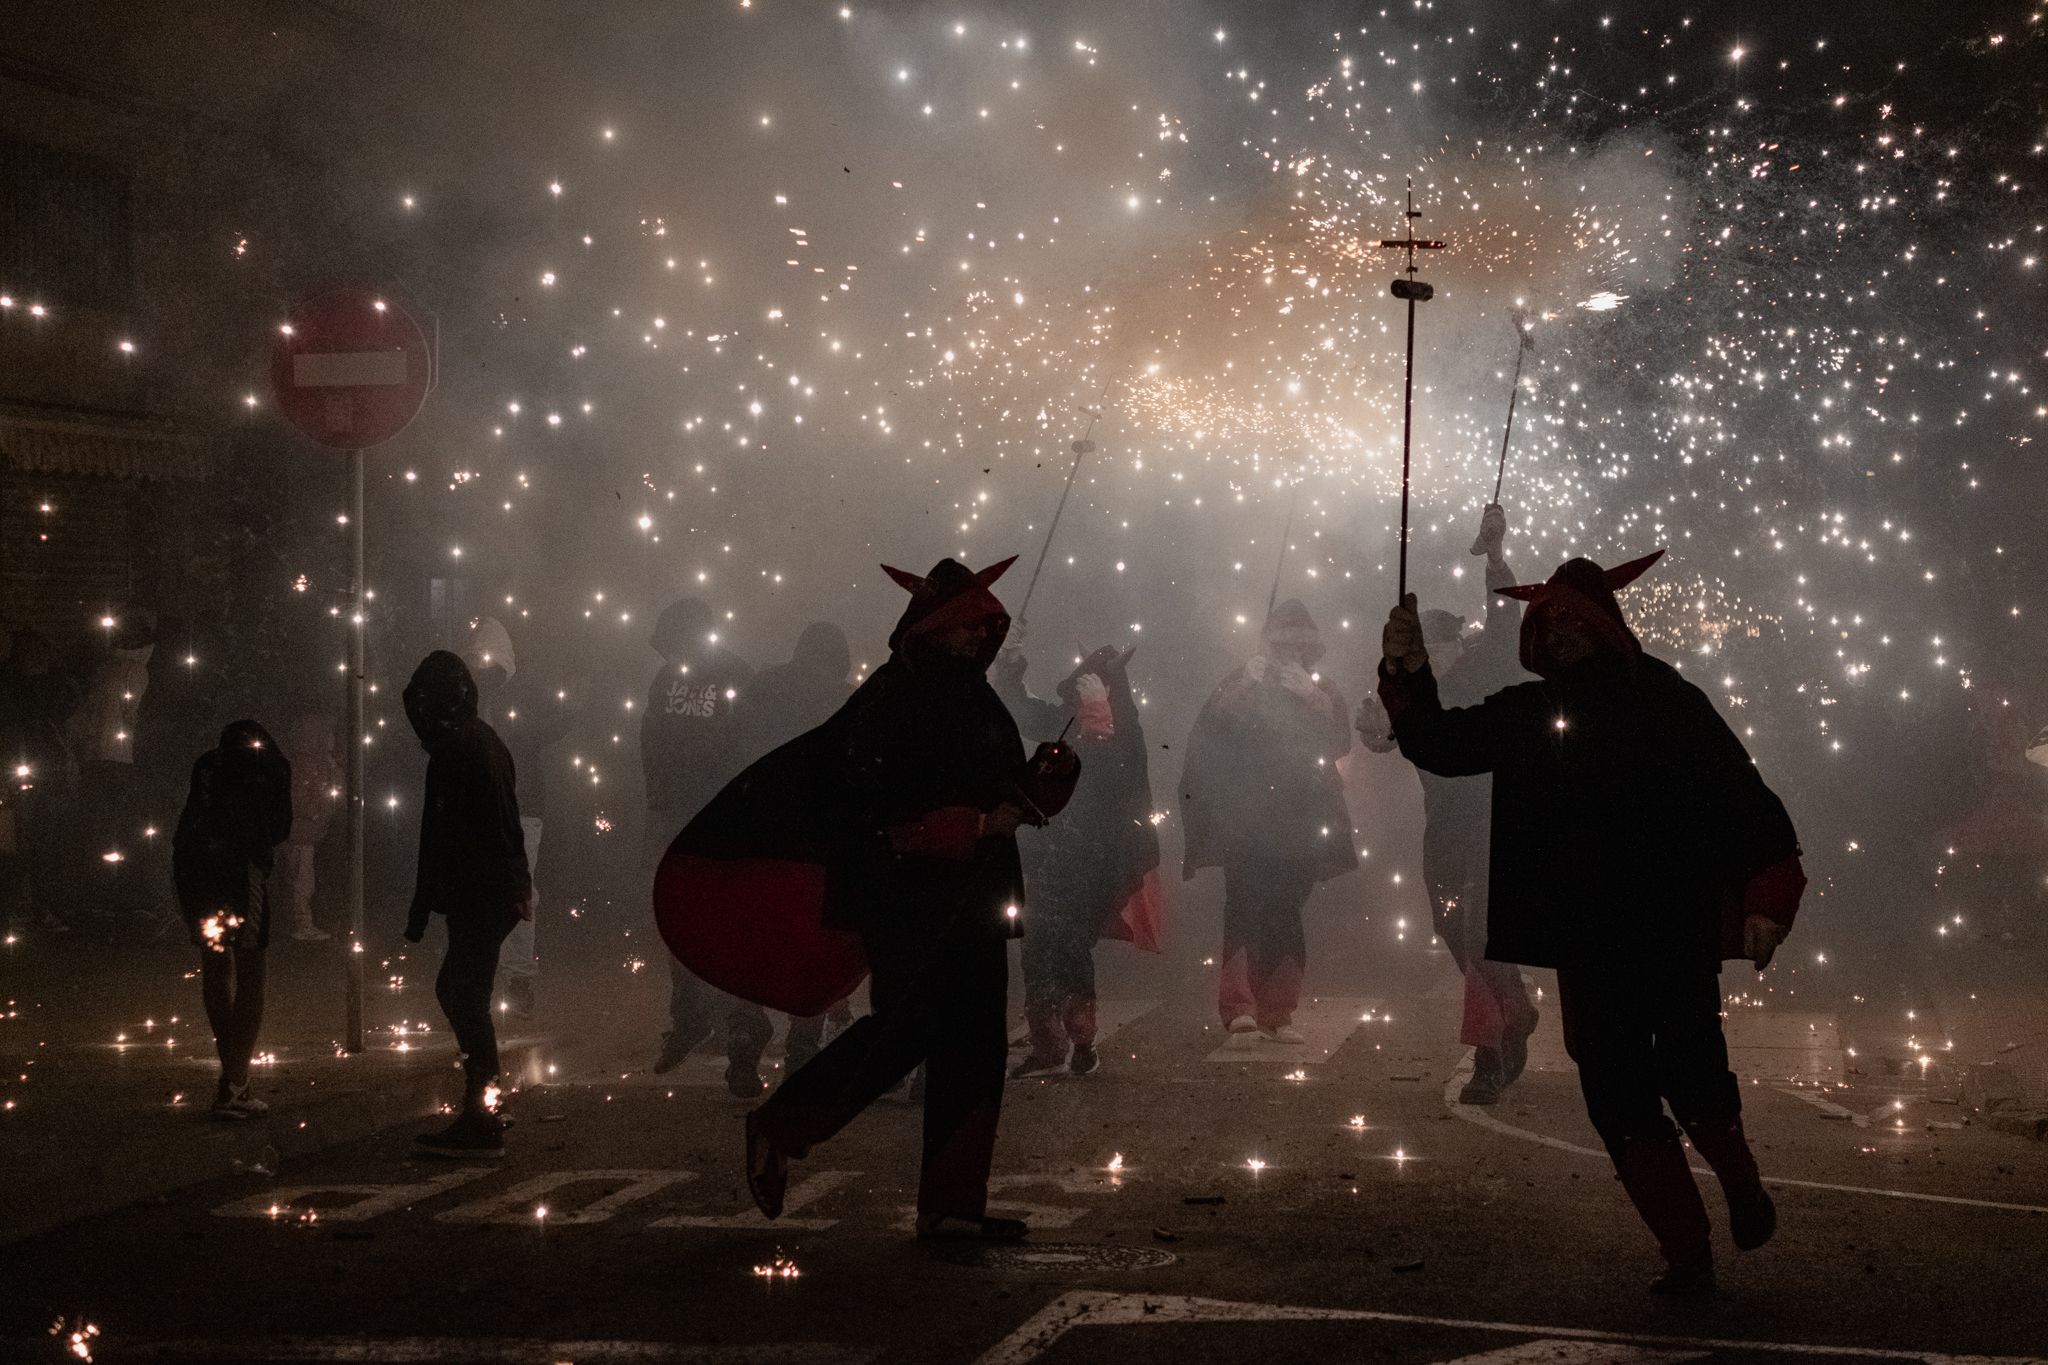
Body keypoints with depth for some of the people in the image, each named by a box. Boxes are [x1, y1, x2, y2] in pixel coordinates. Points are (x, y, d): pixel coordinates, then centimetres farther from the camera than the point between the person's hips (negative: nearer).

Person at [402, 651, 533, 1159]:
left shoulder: (451, 751, -16)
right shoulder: (488, 741, 14)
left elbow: (439, 839, -18)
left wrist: (419, 913, -15)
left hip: (477, 895, -10)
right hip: (505, 886, 10)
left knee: (465, 998, -6)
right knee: (457, 991, 18)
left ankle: (481, 1126, -5)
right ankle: (483, 1106, 23)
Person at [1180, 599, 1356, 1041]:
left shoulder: (1323, 692, 16)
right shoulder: (1240, 684, 9)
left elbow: (1340, 743, 0)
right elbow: (1212, 730, -6)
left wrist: (1313, 699, -11)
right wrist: (1245, 686, -15)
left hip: (1299, 825, 2)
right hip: (1245, 821, -2)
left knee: (1285, 915, -1)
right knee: (1245, 904, -15)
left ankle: (1277, 1012, 2)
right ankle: (1237, 1004, -22)